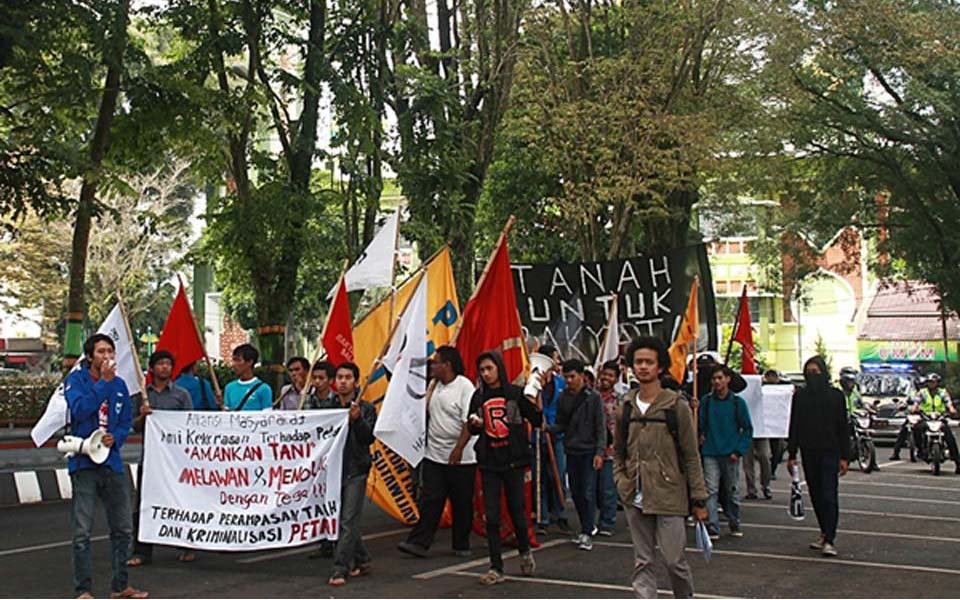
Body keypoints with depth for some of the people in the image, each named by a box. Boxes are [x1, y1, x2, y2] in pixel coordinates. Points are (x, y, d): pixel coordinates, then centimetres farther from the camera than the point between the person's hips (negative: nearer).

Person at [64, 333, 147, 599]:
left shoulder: (119, 384, 9)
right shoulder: (75, 380, -5)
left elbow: (126, 421, 11)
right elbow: (80, 410, -22)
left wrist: (115, 437, -9)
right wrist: (104, 382, -21)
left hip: (112, 461, 5)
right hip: (84, 463, -5)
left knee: (123, 528, 11)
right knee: (82, 532, -1)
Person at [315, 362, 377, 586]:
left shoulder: (366, 408, -1)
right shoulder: (325, 406, 8)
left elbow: (369, 438, -10)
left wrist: (357, 419, -24)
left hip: (355, 471, -4)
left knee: (348, 522, -7)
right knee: (340, 519, 11)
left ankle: (340, 570, -5)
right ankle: (362, 560, 27)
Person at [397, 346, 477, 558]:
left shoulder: (464, 386, -12)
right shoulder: (435, 385, 11)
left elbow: (470, 422, -17)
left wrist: (459, 449, -23)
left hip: (460, 458, -6)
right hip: (434, 455, 6)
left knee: (462, 503, 5)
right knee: (430, 501, 2)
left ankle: (461, 545, 17)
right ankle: (419, 542, 2)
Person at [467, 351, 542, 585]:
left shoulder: (516, 393, -3)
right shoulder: (478, 397, 6)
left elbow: (536, 421, 0)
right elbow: (473, 429, 16)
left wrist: (537, 405, -18)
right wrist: (474, 424, -6)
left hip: (513, 460, -2)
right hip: (488, 463, 2)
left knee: (517, 511, 7)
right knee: (492, 517, 0)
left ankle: (525, 552, 34)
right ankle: (496, 569, 7)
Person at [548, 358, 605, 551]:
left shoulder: (593, 397, -5)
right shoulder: (564, 397, 7)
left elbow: (601, 427, -5)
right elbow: (561, 425, 10)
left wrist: (599, 452, -12)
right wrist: (548, 428, -11)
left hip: (589, 451, -5)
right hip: (571, 451, 5)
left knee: (588, 493, -7)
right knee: (576, 493, 10)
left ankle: (587, 533, -3)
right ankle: (589, 526, 24)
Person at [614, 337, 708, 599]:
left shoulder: (677, 407, -5)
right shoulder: (626, 407, 6)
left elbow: (691, 457, -3)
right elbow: (618, 452, 16)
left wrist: (699, 499, -4)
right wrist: (621, 481, 2)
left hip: (669, 497, -4)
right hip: (635, 499, 4)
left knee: (674, 559, 1)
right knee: (643, 562, 8)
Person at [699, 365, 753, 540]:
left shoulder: (738, 402, 1)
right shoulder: (706, 401, 4)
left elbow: (747, 429, 2)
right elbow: (700, 425, 7)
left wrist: (739, 451, -5)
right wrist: (700, 435, -12)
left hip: (731, 455, 0)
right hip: (710, 454, 0)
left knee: (732, 491, 10)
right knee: (711, 491, -7)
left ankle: (735, 524, 25)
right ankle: (712, 527, -6)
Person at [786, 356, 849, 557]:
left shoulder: (836, 395, 0)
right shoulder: (800, 396, 6)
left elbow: (843, 428, 1)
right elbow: (794, 426, 8)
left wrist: (844, 457, -3)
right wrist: (791, 455, 5)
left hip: (830, 452, -3)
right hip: (809, 453, 3)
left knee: (829, 495, -9)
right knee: (816, 495, 10)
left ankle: (829, 541, -11)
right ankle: (825, 533, 24)